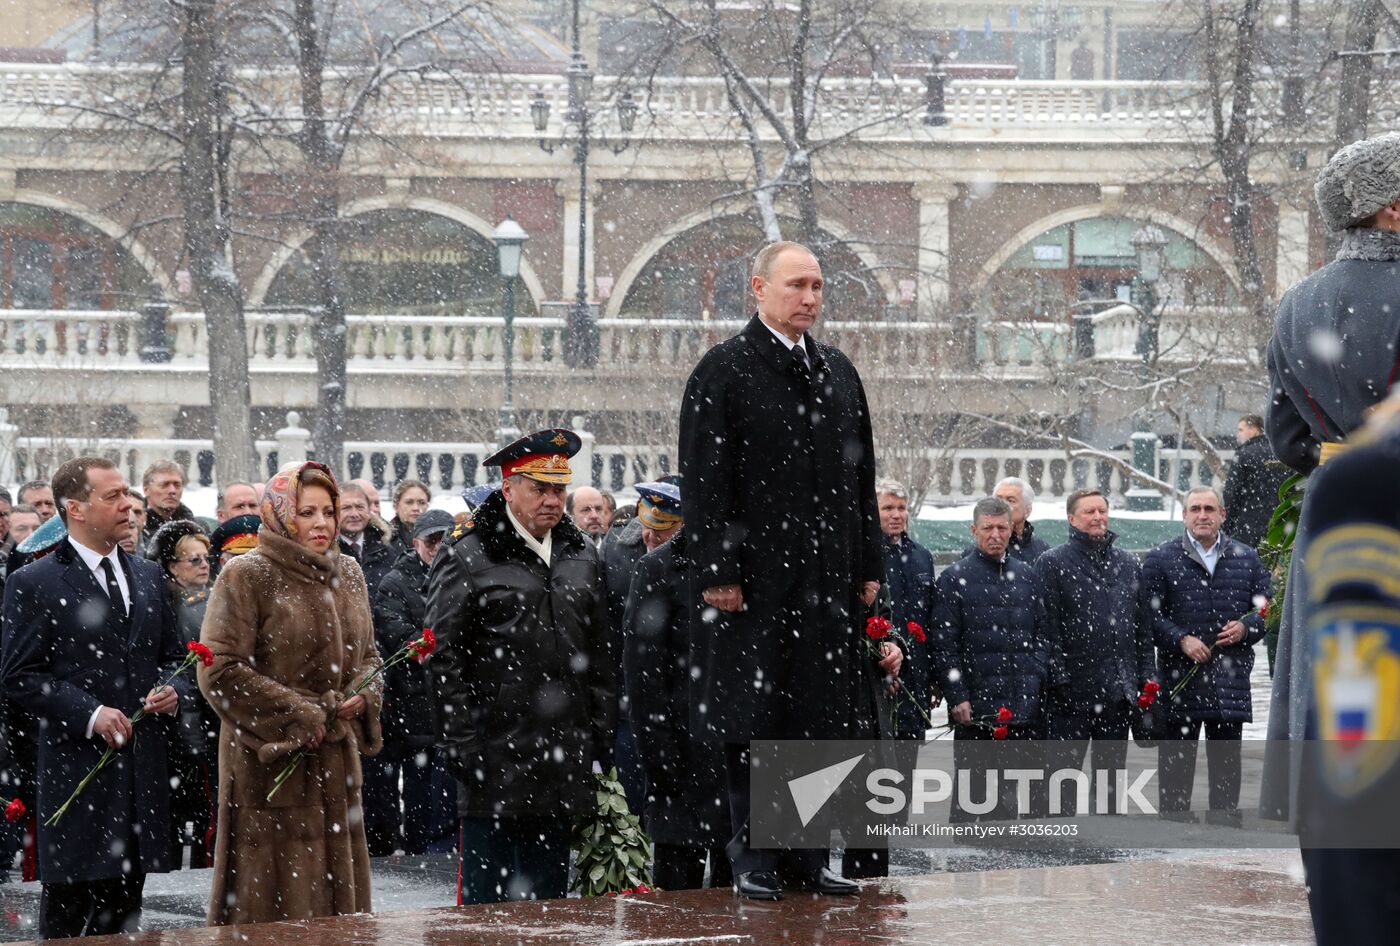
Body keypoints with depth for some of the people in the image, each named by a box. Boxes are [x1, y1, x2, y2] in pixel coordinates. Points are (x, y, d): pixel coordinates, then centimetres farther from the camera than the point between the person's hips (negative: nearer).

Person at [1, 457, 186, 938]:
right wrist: (90, 714, -17)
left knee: (124, 913, 10)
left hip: (143, 768, 6)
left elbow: (172, 657, 22)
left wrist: (173, 691, -1)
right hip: (76, 768, -6)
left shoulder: (148, 577, 14)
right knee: (66, 911, -3)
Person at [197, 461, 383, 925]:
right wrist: (300, 718, -14)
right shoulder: (246, 577, -8)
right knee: (275, 904, -4)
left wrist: (362, 696, -1)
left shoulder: (347, 574, 12)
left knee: (336, 894, 8)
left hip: (335, 763, 6)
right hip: (270, 761, -6)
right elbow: (219, 672, -13)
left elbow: (366, 655, 22)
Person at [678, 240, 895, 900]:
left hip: (830, 577, 6)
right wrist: (716, 573, -14)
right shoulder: (723, 372, -3)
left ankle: (808, 858, 13)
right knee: (755, 721, -2)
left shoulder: (838, 372, 15)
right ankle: (754, 863, 4)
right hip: (756, 577, -6)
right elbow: (704, 482, -8)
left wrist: (869, 565, 13)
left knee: (825, 719, 6)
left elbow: (861, 476, 18)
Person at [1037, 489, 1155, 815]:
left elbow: (1143, 625, 16)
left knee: (1110, 771, 10)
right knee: (1064, 770, -2)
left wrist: (1146, 677, 9)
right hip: (1072, 692, -5)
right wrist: (1056, 676, -14)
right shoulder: (1053, 563, -2)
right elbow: (1048, 626, -8)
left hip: (1119, 691, 5)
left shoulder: (1129, 564, 14)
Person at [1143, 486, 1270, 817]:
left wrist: (1246, 627, -7)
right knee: (1177, 758, 1)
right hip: (1180, 677, -2)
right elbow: (1149, 613, -2)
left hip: (1231, 682, 2)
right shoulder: (1161, 559, 4)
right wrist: (1181, 640, -15)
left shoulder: (1246, 559, 12)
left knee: (1227, 758, 6)